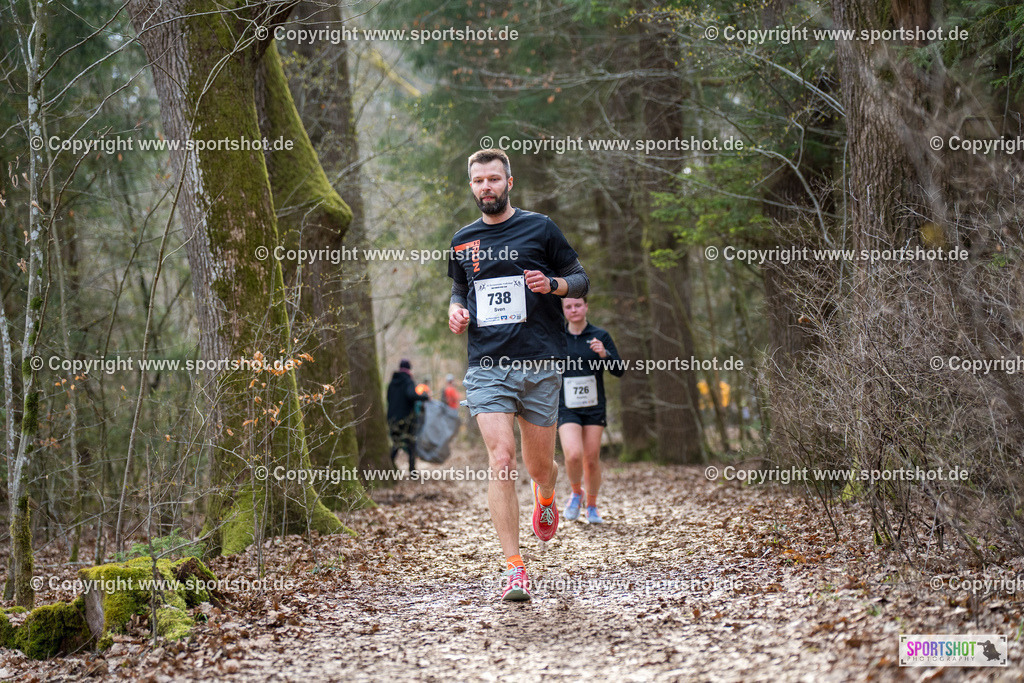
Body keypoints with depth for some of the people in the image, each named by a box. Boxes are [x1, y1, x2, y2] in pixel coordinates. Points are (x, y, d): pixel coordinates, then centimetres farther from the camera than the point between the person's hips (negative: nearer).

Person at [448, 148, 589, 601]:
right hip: (486, 365, 1)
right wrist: (456, 310, 5)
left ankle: (545, 497, 47)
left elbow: (581, 279, 9)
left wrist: (552, 284, -13)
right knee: (501, 457, -16)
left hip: (540, 364, -1)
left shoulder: (540, 229, 4)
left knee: (539, 465, 8)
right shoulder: (462, 241, 13)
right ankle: (514, 568, -15)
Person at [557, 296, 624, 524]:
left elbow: (619, 371, -4)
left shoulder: (600, 336, 1)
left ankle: (592, 507, 22)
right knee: (573, 455, -20)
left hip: (594, 407, 0)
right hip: (566, 409, 0)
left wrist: (604, 354, -20)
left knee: (591, 460, 1)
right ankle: (576, 493, 9)